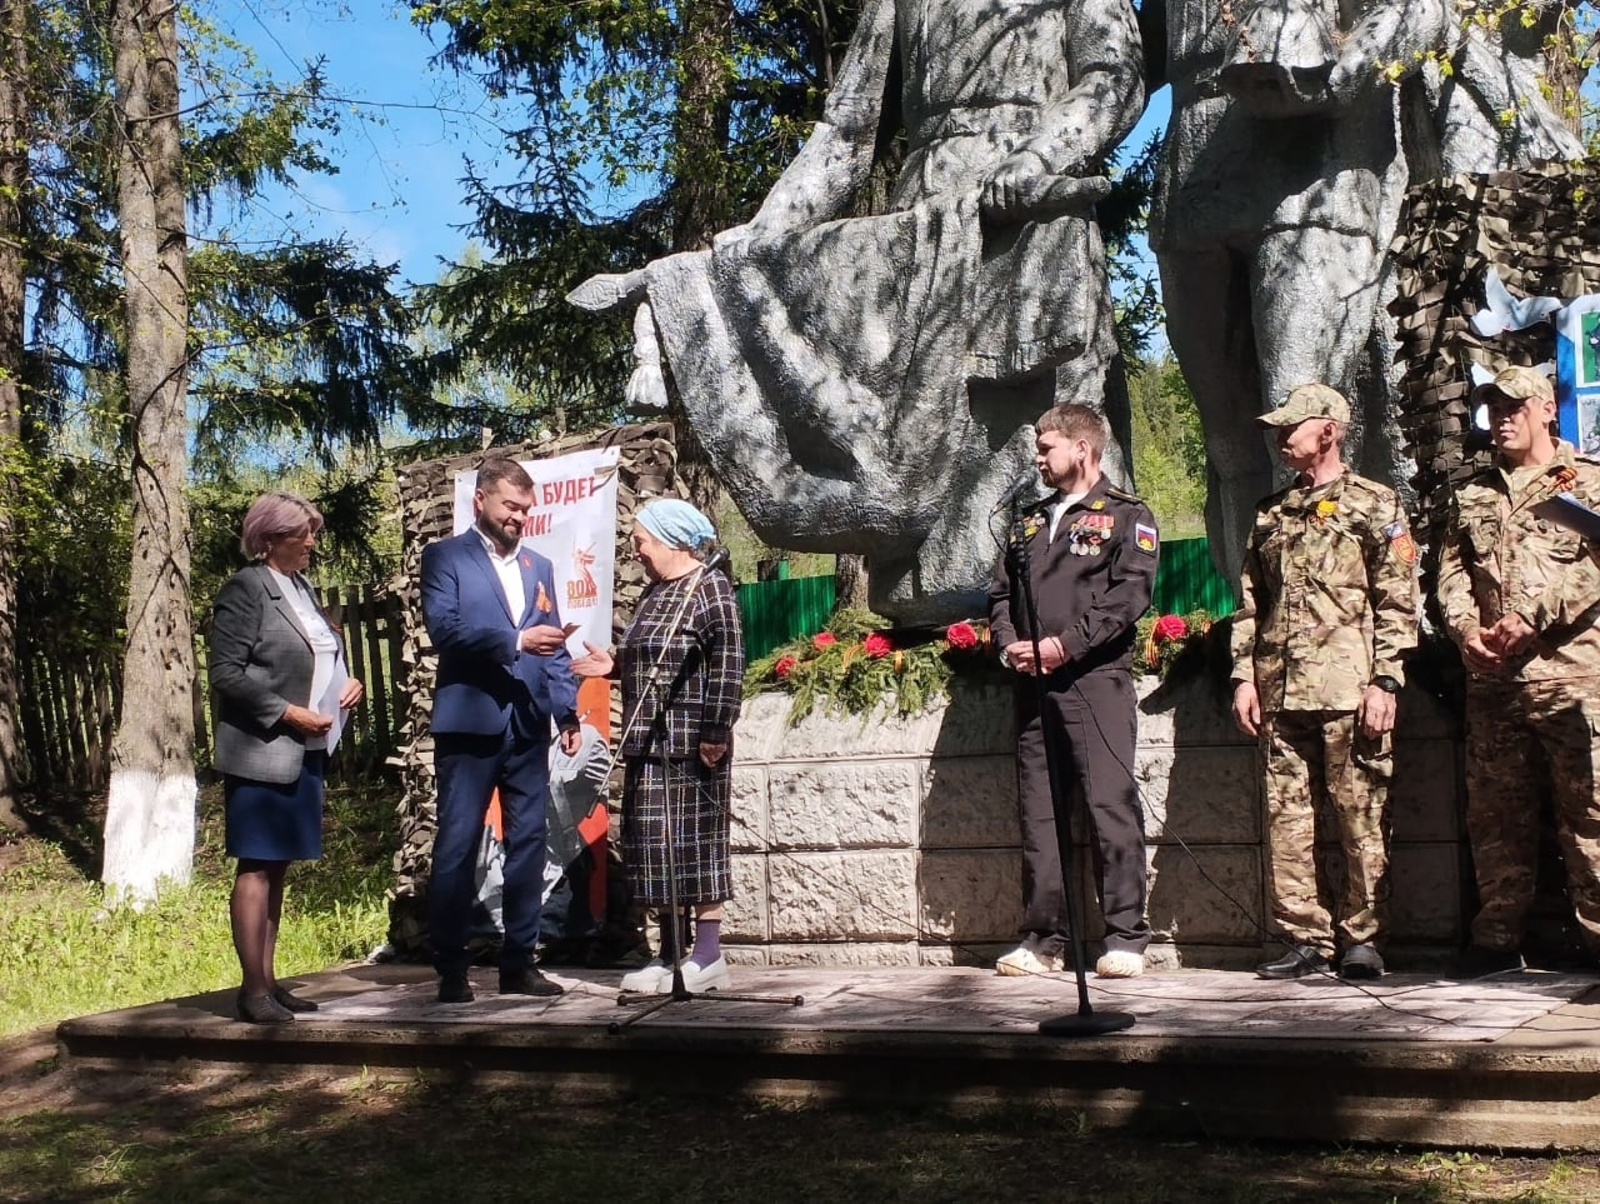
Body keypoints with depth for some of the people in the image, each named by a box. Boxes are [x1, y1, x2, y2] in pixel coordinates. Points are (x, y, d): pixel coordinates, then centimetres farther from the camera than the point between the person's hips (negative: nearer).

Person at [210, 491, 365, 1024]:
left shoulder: (302, 589, 16)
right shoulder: (245, 589, -9)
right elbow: (226, 674, -14)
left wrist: (346, 684, 7)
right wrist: (288, 713, -18)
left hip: (304, 751, 8)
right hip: (262, 752, -8)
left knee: (278, 867, 10)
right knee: (257, 867, -6)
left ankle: (268, 981, 15)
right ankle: (253, 990, -3)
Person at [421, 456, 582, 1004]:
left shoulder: (539, 567, 18)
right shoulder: (444, 557, 3)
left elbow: (554, 649, 16)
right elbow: (444, 627, -12)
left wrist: (568, 711, 7)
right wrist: (516, 641, -18)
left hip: (528, 728, 5)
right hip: (469, 724, -5)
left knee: (528, 846, 6)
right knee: (457, 847, -2)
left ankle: (519, 962, 13)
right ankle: (451, 968, 4)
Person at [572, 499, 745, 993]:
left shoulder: (710, 590, -11)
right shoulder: (655, 592, 16)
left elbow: (727, 669, -17)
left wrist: (715, 733, -20)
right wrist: (614, 663, 11)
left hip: (690, 747, -9)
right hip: (648, 747, 9)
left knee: (697, 842, -3)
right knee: (654, 849, 10)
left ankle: (708, 957, 4)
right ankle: (669, 956, 18)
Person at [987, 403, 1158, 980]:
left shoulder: (1126, 515, 4)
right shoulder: (1029, 522, 23)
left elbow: (1131, 592, -9)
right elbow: (1000, 593, 19)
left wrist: (1068, 643, -16)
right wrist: (1009, 644, -1)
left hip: (1095, 679, -6)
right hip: (1033, 684, 6)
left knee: (1112, 807, -9)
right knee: (1037, 813, 5)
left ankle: (1125, 936, -5)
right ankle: (1043, 937, 9)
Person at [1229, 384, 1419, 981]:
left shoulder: (1375, 505, 4)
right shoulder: (1271, 515, 20)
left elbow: (1398, 603, -3)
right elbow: (1249, 606, 19)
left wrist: (1384, 682, -11)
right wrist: (1244, 676, 9)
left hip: (1348, 690, -5)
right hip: (1280, 691, 5)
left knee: (1361, 818, -3)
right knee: (1287, 819, 3)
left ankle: (1362, 937, 6)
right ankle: (1306, 937, 9)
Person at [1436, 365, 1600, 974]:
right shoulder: (1472, 496, 21)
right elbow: (1451, 572, 14)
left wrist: (1531, 617, -15)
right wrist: (1465, 627, -5)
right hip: (1490, 675, 4)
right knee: (1495, 812, 5)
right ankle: (1498, 939, 10)